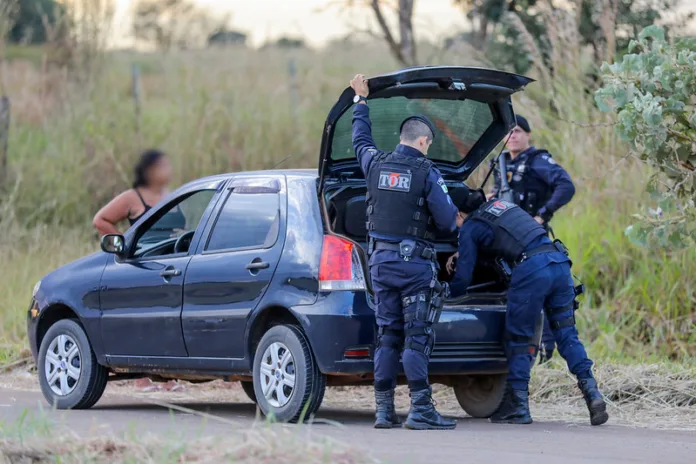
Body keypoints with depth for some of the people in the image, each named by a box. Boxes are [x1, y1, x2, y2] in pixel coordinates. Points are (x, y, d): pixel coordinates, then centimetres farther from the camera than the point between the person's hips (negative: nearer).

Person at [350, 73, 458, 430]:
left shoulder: (376, 163, 4)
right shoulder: (426, 172, -10)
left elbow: (360, 139, 27)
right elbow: (446, 220, -11)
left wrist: (361, 100, 40)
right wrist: (454, 221, 14)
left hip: (381, 260, 5)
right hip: (415, 262, -5)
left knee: (387, 336, 9)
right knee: (417, 337, -6)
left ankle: (384, 409, 7)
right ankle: (420, 410, -11)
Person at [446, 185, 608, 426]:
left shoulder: (470, 228, 9)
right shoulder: (499, 204, 29)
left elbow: (463, 279, 11)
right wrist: (460, 258, 51)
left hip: (531, 270, -6)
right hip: (559, 261, 6)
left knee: (518, 340, 8)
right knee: (566, 334, 9)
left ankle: (517, 406, 10)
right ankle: (591, 391, -4)